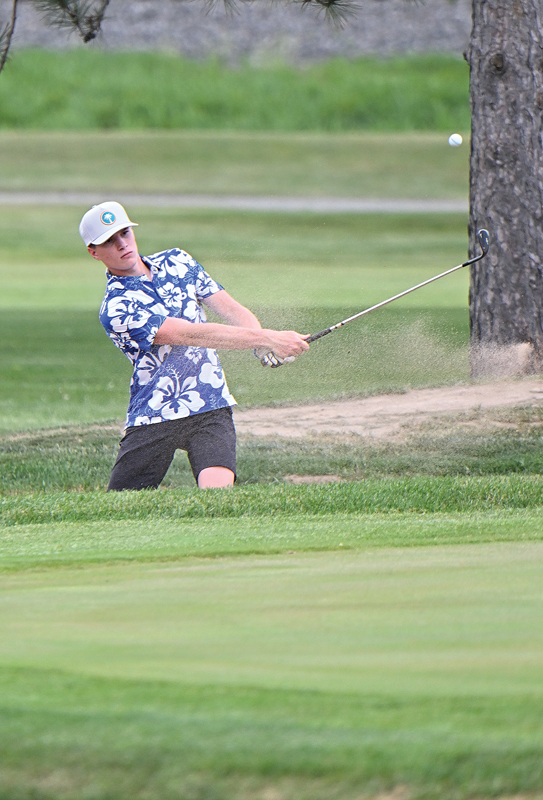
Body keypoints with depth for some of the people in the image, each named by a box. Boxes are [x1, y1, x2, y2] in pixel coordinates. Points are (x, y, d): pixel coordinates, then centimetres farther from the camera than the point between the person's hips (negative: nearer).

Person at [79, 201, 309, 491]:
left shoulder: (176, 261, 10)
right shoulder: (116, 309, -13)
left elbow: (230, 309, 5)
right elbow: (192, 334, -21)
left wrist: (264, 344, -17)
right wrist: (266, 339, -26)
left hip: (211, 410, 3)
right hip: (153, 419, -3)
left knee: (217, 491, -22)